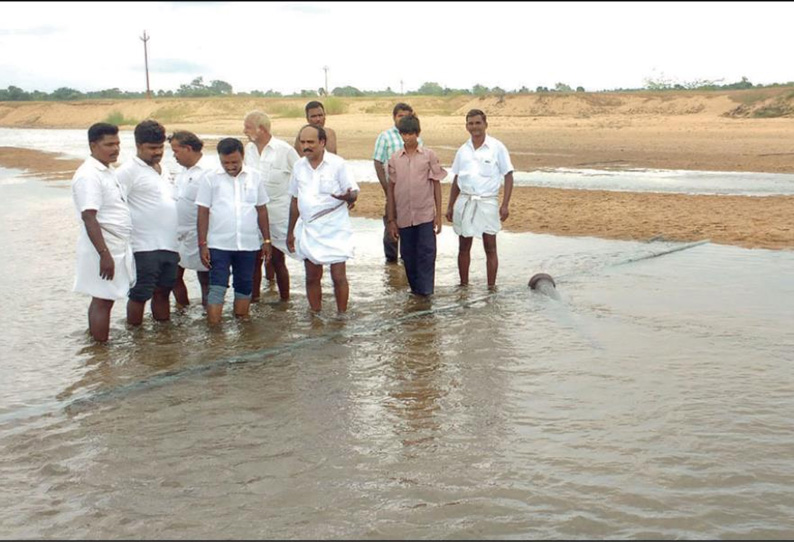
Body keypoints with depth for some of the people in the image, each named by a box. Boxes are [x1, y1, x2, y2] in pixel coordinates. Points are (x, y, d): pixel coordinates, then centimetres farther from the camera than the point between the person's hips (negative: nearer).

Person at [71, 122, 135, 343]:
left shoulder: (108, 171, 12)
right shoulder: (89, 176, -18)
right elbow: (89, 218, -23)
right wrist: (104, 254, -26)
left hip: (116, 247, 9)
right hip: (104, 249, -9)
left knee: (102, 300, 16)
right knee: (103, 301, -2)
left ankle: (97, 343, 26)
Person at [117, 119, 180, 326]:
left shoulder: (163, 170, 18)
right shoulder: (129, 171, -7)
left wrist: (177, 239, 21)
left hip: (169, 246, 7)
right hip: (145, 247, -7)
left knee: (163, 293, 15)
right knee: (139, 295, 0)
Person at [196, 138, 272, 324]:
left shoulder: (255, 177, 4)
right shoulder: (210, 179, -2)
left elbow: (262, 210, 10)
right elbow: (203, 213, -2)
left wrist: (267, 240, 9)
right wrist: (202, 245, -6)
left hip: (248, 245, 3)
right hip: (218, 245, -2)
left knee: (244, 287, 11)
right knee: (217, 288, -4)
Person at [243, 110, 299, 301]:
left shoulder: (284, 150, -10)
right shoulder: (249, 149, 6)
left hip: (278, 215, -5)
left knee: (277, 260, 1)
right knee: (254, 259, 8)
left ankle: (285, 300, 13)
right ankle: (253, 298, 18)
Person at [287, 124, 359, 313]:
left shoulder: (337, 164, -8)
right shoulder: (299, 166, 5)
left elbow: (353, 191, -8)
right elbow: (295, 200, 14)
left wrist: (348, 197, -33)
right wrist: (290, 232, 15)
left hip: (335, 229, -4)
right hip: (308, 230, 4)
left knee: (338, 276, -3)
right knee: (312, 277, 8)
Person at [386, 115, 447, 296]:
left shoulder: (429, 155, 1)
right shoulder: (395, 159, 5)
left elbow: (436, 185, 3)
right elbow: (391, 188, 7)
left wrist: (438, 215, -2)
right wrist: (391, 220, 5)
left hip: (426, 215, -2)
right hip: (404, 217, 2)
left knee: (426, 254, -7)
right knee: (408, 256, 8)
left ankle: (425, 292, -2)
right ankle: (416, 290, 21)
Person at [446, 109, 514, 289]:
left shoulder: (497, 147, -4)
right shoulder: (463, 150, 8)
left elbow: (508, 176, -3)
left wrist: (505, 205, -11)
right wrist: (450, 206, 12)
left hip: (487, 202, -4)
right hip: (464, 202, 4)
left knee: (490, 248, 1)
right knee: (463, 247, 9)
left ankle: (491, 288, 9)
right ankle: (463, 285, 20)